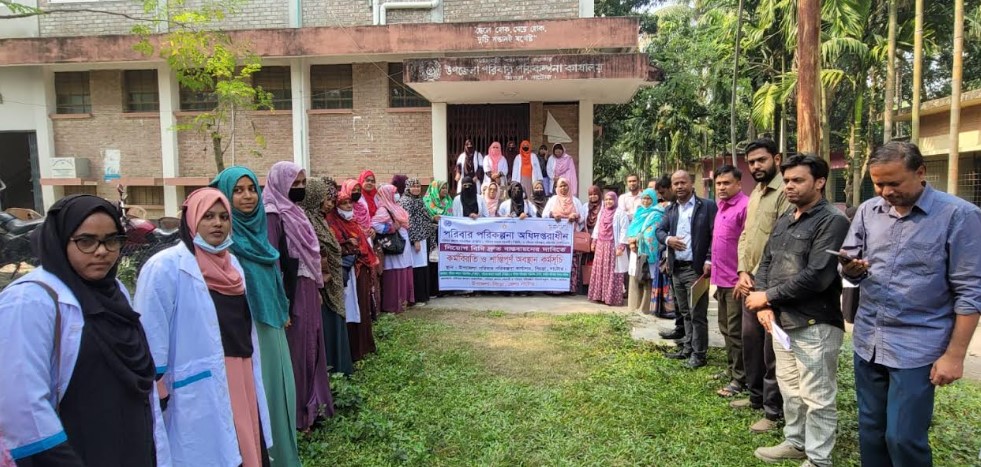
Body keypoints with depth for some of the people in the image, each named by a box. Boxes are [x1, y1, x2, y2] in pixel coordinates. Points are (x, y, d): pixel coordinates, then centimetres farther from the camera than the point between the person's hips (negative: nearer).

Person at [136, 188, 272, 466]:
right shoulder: (167, 266, -11)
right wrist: (159, 394, -11)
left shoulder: (232, 263, 11)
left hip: (241, 381, 7)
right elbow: (153, 340, -12)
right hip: (197, 391, -7)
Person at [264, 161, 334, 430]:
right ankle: (296, 414, 14)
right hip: (291, 294, -9)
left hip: (307, 292, 9)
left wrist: (317, 289, 17)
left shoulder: (294, 212, 13)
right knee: (295, 352, 1)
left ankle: (310, 406, 30)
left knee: (309, 348, 16)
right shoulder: (273, 215, -16)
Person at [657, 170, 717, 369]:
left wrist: (709, 260, -18)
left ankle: (698, 354, 7)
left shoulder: (707, 206, -6)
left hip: (696, 268, -6)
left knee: (697, 314, -2)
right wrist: (668, 239, -9)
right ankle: (688, 348, 26)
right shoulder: (671, 209, 13)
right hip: (677, 269, 6)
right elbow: (660, 230, 14)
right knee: (685, 313, 16)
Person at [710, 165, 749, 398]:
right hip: (721, 279, 9)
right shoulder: (721, 207, 12)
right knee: (726, 329, 19)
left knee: (736, 332, 0)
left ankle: (740, 379, 11)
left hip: (736, 280, -9)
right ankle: (731, 370, 32)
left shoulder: (745, 206, -16)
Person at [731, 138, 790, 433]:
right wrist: (743, 272, 1)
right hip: (751, 283, 9)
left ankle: (773, 412, 14)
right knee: (750, 342, 18)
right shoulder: (755, 193, 14)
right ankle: (757, 397, 35)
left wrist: (759, 278, -14)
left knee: (772, 351, 1)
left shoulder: (784, 192, -15)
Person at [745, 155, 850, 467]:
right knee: (790, 389, 19)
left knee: (817, 397, 4)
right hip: (782, 320, 8)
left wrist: (768, 296, -12)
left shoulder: (832, 221, -12)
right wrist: (763, 304, -3)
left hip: (815, 324, -8)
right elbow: (766, 263, 13)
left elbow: (817, 276, -20)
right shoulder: (783, 222, 13)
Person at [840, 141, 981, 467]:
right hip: (867, 341, 5)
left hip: (917, 347, -5)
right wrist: (851, 268, -13)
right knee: (870, 431, 15)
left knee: (903, 438, 0)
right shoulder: (868, 211, 4)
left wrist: (955, 354, -12)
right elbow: (849, 266, 12)